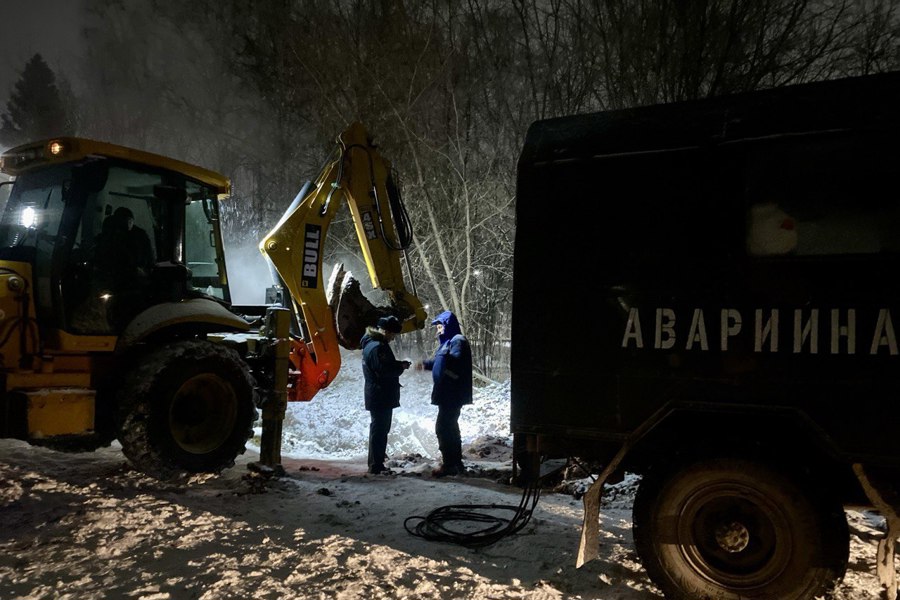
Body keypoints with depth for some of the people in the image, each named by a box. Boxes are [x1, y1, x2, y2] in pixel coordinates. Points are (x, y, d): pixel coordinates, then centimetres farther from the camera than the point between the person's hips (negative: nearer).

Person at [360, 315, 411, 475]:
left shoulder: (377, 344, 14)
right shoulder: (376, 347, -21)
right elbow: (384, 371, -25)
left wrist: (399, 364, 5)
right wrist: (401, 367, -10)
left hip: (382, 396, 11)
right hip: (380, 397, -11)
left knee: (381, 430, 17)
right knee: (379, 430, -3)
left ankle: (376, 464, 25)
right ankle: (376, 466, 4)